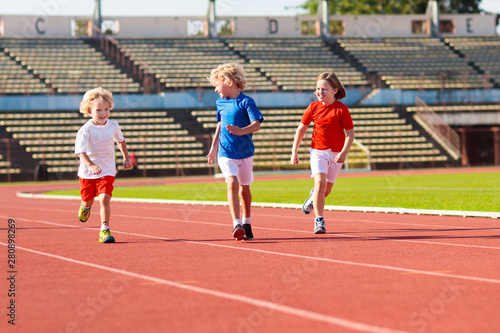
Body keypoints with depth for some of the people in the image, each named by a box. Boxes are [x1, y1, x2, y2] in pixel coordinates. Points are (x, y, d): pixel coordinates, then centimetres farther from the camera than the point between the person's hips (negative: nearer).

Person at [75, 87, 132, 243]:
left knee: (104, 198, -17)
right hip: (88, 172, -1)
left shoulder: (113, 126, -2)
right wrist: (91, 165, -40)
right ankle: (85, 207, 54)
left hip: (107, 170, 1)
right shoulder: (85, 130, -16)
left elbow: (120, 140, 20)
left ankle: (104, 230, -16)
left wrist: (126, 158, 24)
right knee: (88, 199, 16)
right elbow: (81, 151, -25)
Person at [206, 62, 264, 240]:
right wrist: (214, 147, 22)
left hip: (245, 152, -2)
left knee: (244, 188, 11)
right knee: (232, 184, -18)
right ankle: (236, 225, -24)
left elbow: (256, 124, -19)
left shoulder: (246, 102, -9)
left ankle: (246, 223, 31)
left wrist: (241, 131, -36)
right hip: (226, 153, 2)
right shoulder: (220, 102, 7)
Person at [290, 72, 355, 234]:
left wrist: (344, 152, -20)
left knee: (326, 189, 10)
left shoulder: (341, 109, -9)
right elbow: (301, 129, 7)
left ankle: (313, 197, 46)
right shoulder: (313, 107, -2)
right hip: (318, 151, 0)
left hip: (336, 154, 0)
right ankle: (319, 221, -13)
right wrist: (294, 152, 5)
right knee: (320, 183, -19)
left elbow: (350, 133, -6)